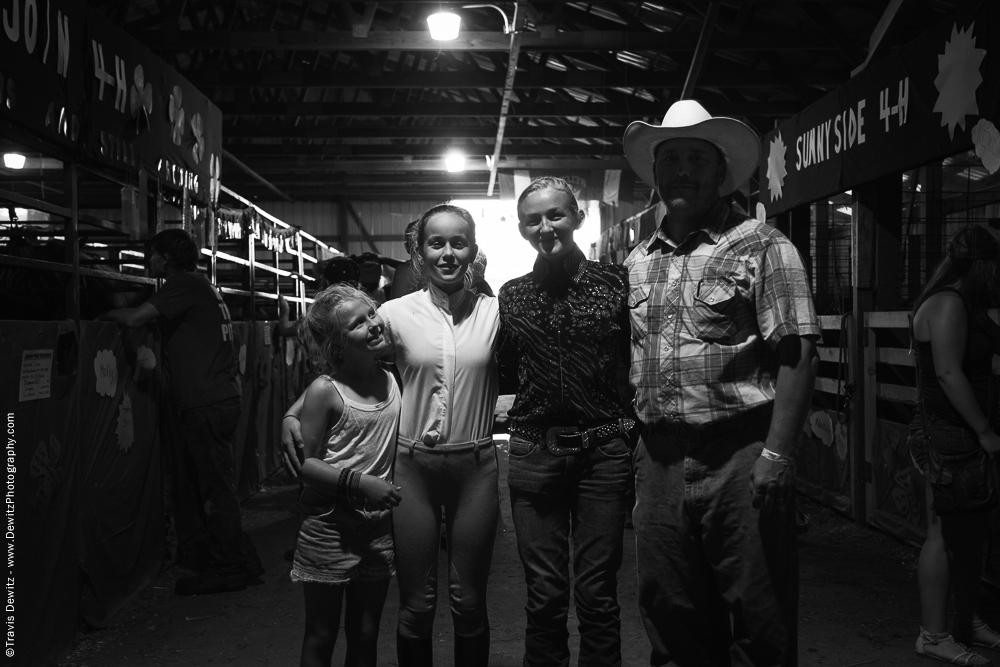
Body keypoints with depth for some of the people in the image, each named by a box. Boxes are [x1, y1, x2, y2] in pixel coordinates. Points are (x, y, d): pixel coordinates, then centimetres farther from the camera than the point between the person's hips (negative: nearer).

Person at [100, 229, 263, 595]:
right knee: (216, 487, 15)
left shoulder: (184, 284, -9)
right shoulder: (200, 286, 20)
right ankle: (243, 561, 22)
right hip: (218, 398, 10)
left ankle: (227, 570, 6)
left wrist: (106, 314, 1)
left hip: (207, 404, -10)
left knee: (214, 490, -2)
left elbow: (135, 318, -17)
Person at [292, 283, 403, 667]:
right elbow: (306, 463, -13)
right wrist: (360, 483, -22)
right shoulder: (324, 391, -12)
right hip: (329, 529, -4)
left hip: (378, 529, 5)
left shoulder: (391, 380, 4)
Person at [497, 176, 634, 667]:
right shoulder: (511, 295, 9)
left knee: (596, 594, 4)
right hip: (534, 450, 2)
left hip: (604, 447, -2)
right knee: (544, 594, 7)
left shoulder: (615, 282, 0)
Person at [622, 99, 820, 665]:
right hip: (659, 462, 5)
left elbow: (797, 355, -10)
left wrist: (776, 454, -17)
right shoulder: (639, 260, 13)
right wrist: (641, 452, 12)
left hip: (741, 457, -5)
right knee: (671, 619, 16)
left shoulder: (762, 246, -3)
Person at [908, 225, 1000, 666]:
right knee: (945, 535, -3)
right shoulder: (948, 304, -16)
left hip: (963, 436, 10)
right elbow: (948, 373, -22)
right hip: (947, 436, -10)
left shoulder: (964, 306, 16)